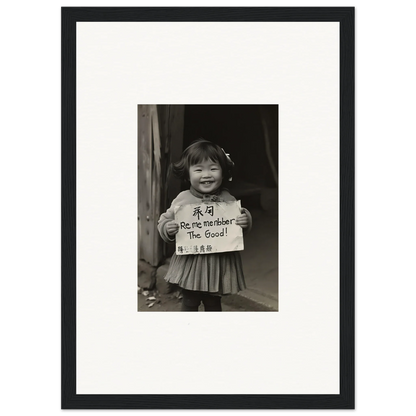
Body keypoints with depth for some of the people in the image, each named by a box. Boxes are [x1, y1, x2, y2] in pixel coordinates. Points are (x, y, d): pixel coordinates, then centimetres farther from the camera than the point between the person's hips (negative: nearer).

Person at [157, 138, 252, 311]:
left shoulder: (228, 200, -5)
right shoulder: (182, 199, -7)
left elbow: (241, 226, 5)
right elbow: (165, 219, 2)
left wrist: (245, 221, -17)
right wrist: (167, 228, -20)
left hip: (219, 263, 1)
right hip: (190, 263, -1)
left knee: (213, 305, 17)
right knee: (189, 304, 13)